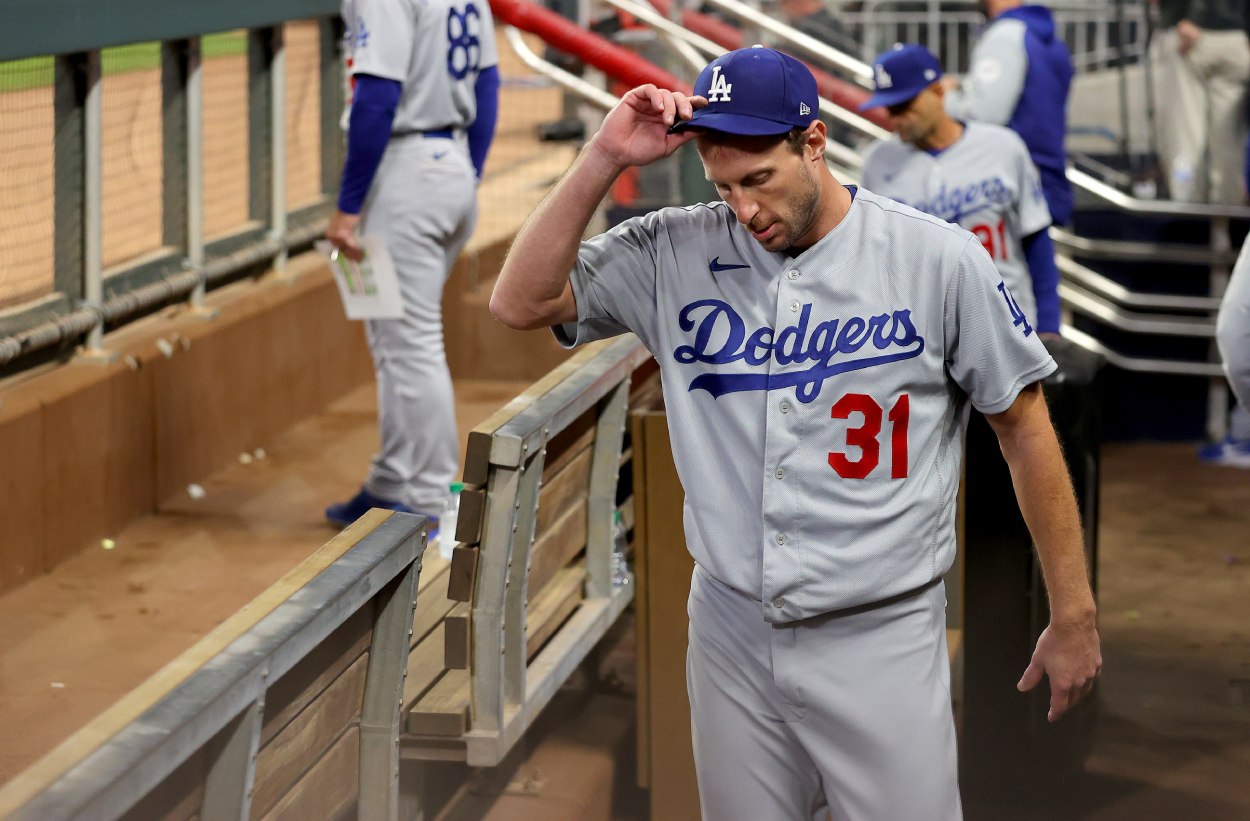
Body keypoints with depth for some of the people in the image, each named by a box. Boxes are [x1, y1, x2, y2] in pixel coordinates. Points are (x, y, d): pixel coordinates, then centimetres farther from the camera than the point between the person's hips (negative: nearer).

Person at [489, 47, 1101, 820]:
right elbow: (521, 302, -3)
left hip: (880, 640, -3)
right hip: (731, 633, 3)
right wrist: (604, 160, -11)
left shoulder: (940, 258, -6)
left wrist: (1074, 617, 0)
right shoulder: (677, 254, 1)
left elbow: (1025, 425, 0)